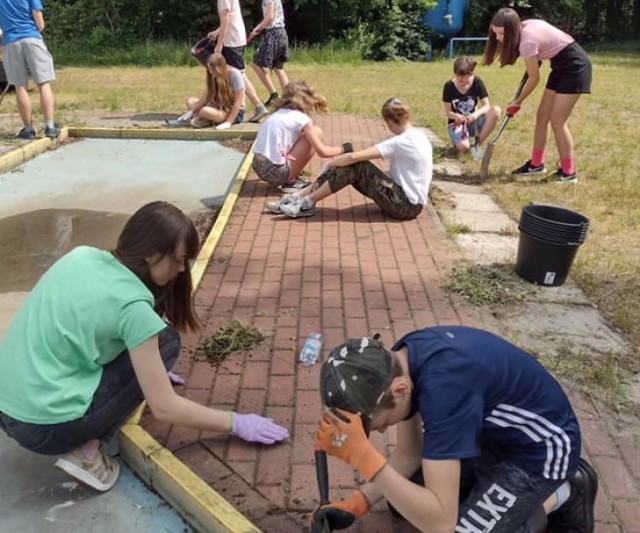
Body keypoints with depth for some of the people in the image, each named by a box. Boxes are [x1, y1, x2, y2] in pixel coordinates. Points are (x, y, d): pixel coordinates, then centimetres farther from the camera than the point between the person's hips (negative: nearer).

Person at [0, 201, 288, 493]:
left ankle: (84, 438, 10)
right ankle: (87, 449, -2)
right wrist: (237, 424, -1)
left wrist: (151, 372, 25)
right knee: (165, 341, -2)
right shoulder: (131, 304, -18)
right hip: (44, 427, -8)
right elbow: (164, 407, -13)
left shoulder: (81, 256, 2)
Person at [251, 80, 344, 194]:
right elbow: (322, 152, -7)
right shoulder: (301, 118, -5)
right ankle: (291, 182, 2)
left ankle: (288, 178, 12)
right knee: (316, 133, 2)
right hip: (275, 172, -8)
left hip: (258, 167, 8)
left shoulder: (278, 113, 16)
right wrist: (341, 149, 14)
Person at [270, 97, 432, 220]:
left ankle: (308, 202, -7)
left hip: (405, 205, -8)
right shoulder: (418, 136, 8)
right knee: (352, 165, -2)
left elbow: (354, 156, -22)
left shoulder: (401, 142, -20)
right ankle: (299, 196, 0)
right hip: (407, 199, 8)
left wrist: (331, 163, -4)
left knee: (354, 164, -16)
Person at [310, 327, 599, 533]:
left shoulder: (444, 386, -39)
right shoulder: (398, 361, -13)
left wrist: (361, 454, -41)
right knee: (404, 498, 7)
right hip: (492, 432, 8)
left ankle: (560, 496, 4)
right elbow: (409, 452, -1)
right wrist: (358, 502, -14)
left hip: (540, 447, -7)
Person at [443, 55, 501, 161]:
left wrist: (476, 114, -34)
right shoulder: (449, 86, -11)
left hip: (472, 121, 3)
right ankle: (458, 140, 5)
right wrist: (455, 116, -33)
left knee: (496, 111, -27)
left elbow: (486, 105, -12)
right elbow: (448, 112, -9)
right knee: (464, 147, -35)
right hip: (456, 123, -3)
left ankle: (477, 144, -14)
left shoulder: (477, 82, -8)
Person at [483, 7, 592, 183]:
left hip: (574, 66, -9)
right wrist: (533, 62, 13)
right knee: (542, 116, 9)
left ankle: (568, 172, -2)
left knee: (557, 121, -9)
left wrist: (517, 102, -3)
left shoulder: (527, 42, -26)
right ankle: (536, 163, 19)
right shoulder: (526, 26, -1)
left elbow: (534, 79, -15)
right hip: (562, 65, 9)